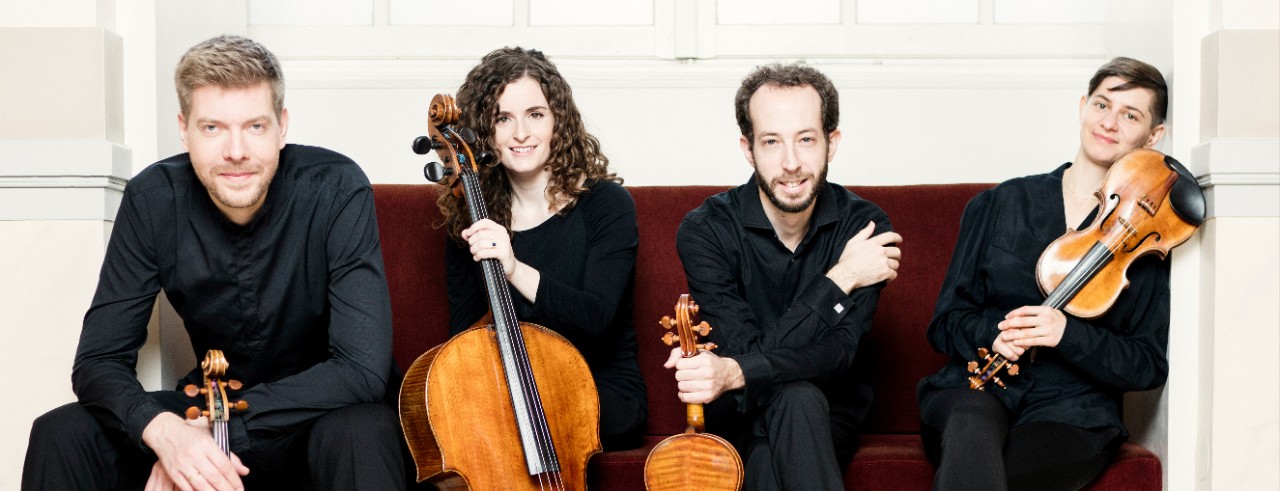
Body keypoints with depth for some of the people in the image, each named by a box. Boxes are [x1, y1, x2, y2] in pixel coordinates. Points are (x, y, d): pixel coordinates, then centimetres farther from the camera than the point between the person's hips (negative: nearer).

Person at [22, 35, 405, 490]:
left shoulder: (337, 190, -22)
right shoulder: (152, 200, -12)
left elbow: (364, 368, -27)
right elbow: (99, 360, -11)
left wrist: (218, 424, -29)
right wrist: (162, 429, -34)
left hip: (320, 415, -3)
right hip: (210, 406, 3)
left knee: (363, 434, -37)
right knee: (59, 434, -17)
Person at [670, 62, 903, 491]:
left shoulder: (864, 227, -9)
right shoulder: (705, 230, -13)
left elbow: (837, 353, -21)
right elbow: (750, 351, -21)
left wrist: (736, 372, -38)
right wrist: (840, 279, -22)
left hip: (828, 418, 1)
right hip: (739, 416, 0)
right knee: (796, 397, -34)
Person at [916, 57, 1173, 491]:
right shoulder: (999, 205, 13)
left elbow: (1149, 366, 4)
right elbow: (946, 321, 12)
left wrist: (1067, 334, -14)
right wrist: (992, 335, -11)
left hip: (1072, 412, -1)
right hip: (975, 391, 1)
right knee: (974, 422, -38)